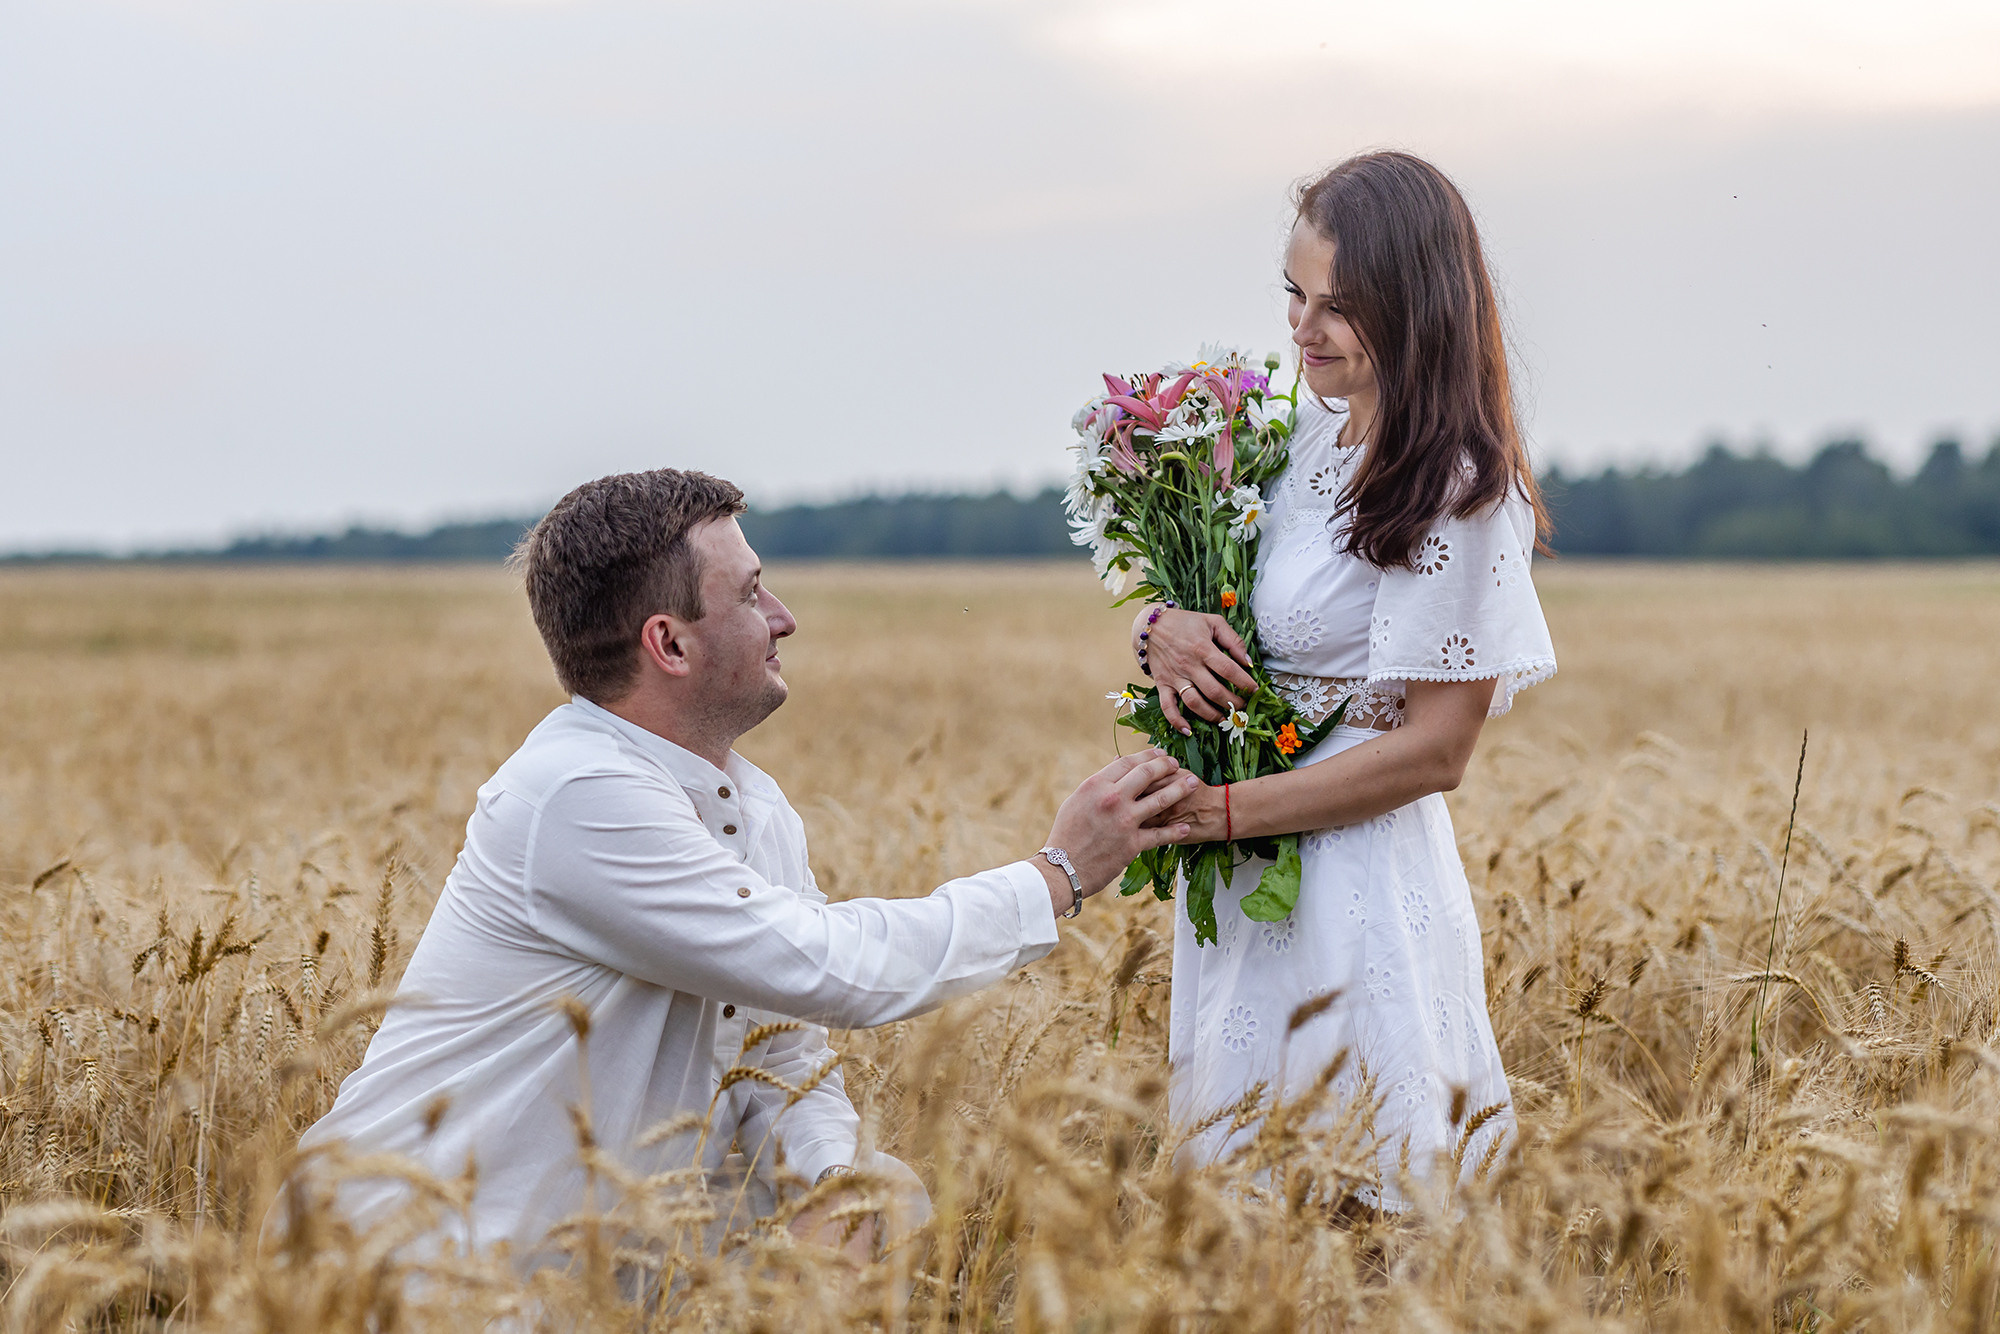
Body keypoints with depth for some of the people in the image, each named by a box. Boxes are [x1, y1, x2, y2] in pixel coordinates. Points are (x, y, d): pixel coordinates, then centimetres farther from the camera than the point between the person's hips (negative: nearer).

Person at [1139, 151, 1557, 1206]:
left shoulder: (1455, 497, -17)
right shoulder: (1307, 430, 5)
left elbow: (1434, 751, -18)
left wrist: (1216, 811, -17)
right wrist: (1160, 628, -9)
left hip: (1352, 888, -8)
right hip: (1245, 884, 8)